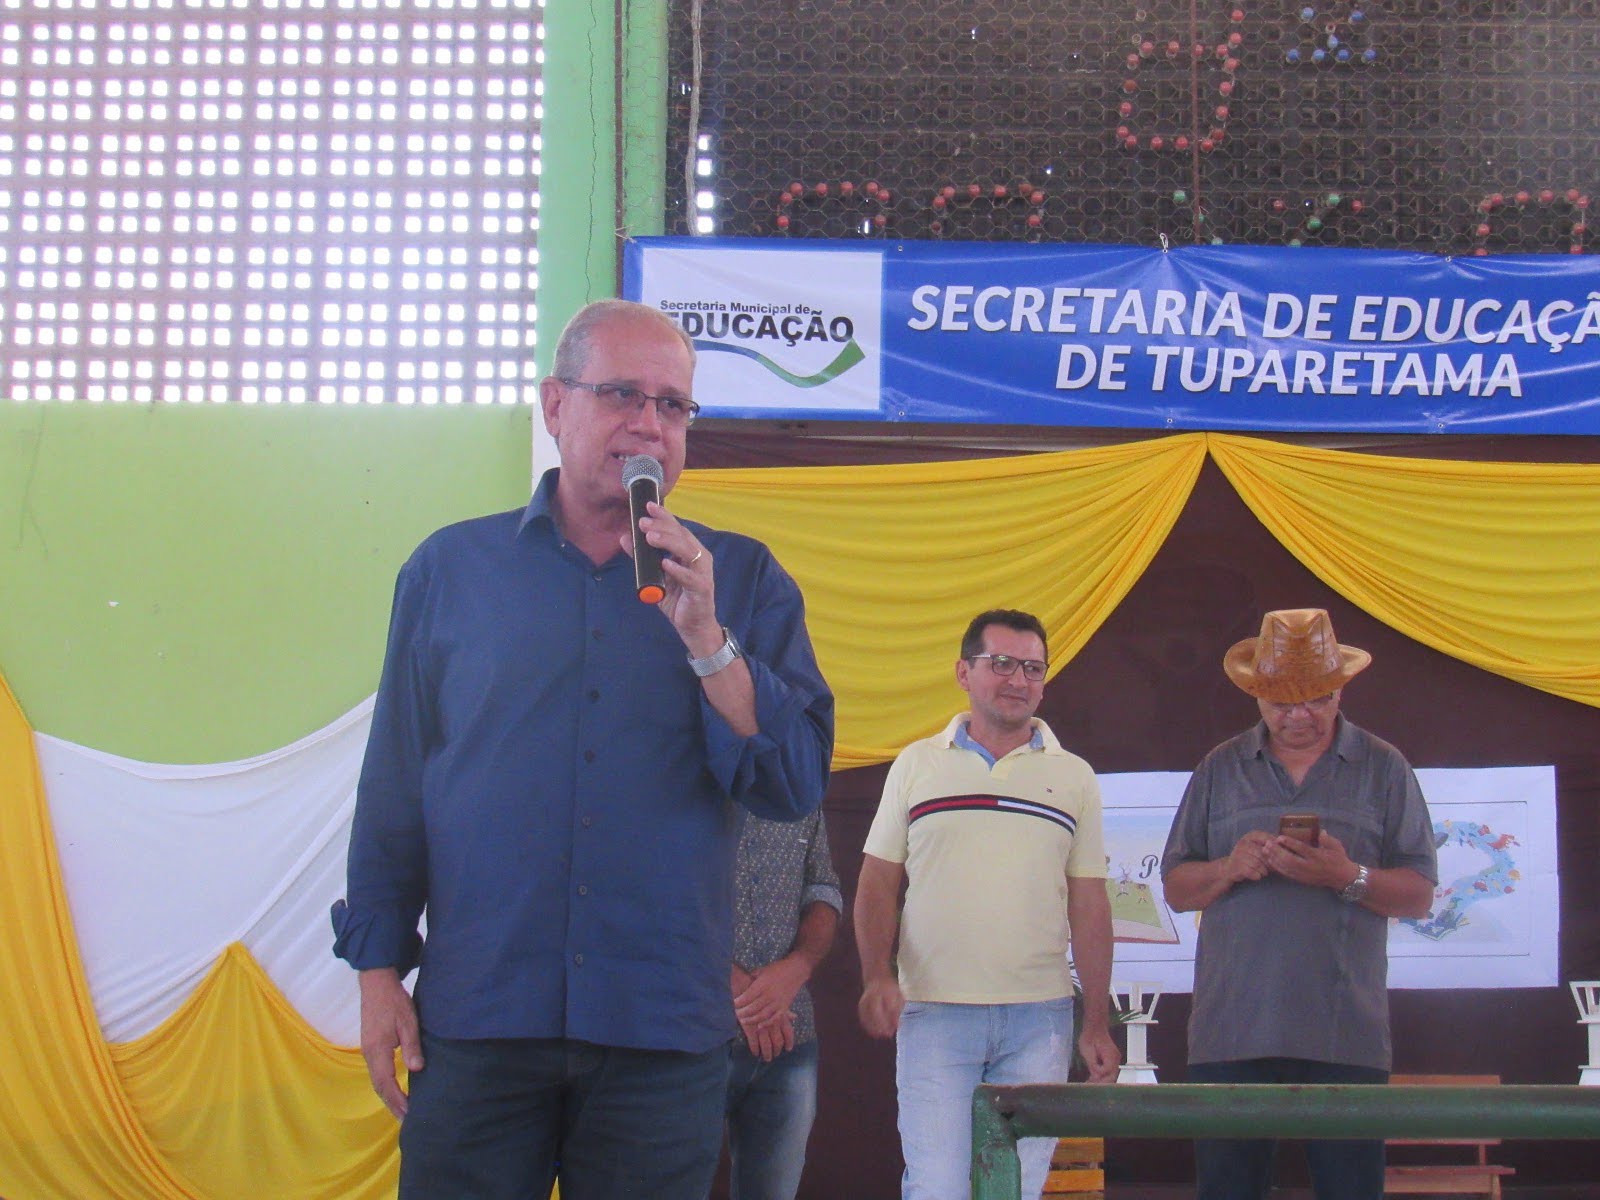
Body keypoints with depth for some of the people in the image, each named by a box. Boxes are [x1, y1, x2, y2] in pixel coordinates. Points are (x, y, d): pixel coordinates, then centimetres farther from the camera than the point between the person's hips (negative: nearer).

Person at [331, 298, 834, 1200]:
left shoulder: (741, 582, 7)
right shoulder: (452, 568, 8)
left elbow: (795, 787, -3)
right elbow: (394, 787, 8)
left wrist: (704, 637, -13)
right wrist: (379, 968, 2)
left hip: (663, 1031, 1)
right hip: (477, 1020, 0)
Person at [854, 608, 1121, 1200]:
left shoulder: (1073, 778, 11)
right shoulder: (917, 765, 9)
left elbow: (1089, 906, 10)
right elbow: (878, 885, 9)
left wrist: (1098, 1024, 6)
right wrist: (877, 976, -7)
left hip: (1040, 1018, 1)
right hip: (934, 1014, -1)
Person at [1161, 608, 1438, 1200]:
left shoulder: (1383, 768, 9)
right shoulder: (1220, 769, 13)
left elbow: (1418, 894, 4)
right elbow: (1176, 889, 10)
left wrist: (1349, 877, -14)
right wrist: (1229, 868, -10)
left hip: (1344, 1036, -1)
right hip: (1231, 1033, 1)